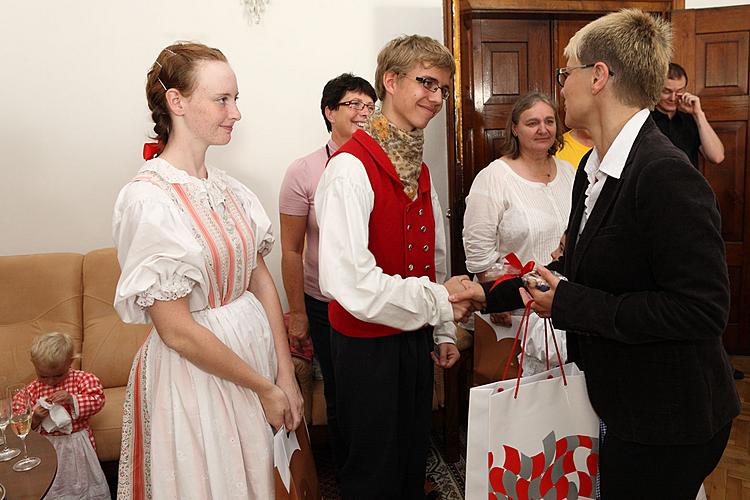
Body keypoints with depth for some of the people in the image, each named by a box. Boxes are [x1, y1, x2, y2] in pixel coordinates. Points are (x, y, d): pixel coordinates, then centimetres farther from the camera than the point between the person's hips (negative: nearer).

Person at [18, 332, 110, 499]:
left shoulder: (81, 379, -9)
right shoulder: (32, 390, -4)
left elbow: (97, 400, -17)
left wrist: (71, 399, -29)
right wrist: (34, 418, -21)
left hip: (77, 441, -1)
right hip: (46, 444, 1)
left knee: (82, 479, 14)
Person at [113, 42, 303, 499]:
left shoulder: (229, 189, 1)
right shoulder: (147, 198, -19)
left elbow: (261, 280, 2)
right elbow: (177, 331, -19)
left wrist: (285, 375, -4)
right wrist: (264, 388, -12)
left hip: (256, 350, 7)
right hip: (194, 374, -6)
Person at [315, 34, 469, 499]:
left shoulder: (419, 170, 8)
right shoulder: (351, 167, -21)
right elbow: (347, 279, -30)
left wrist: (444, 332, 15)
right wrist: (438, 302, -20)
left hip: (416, 337, 8)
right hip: (368, 346, -8)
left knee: (415, 458, 23)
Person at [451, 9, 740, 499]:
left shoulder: (668, 175, -24)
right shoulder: (593, 168, 5)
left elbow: (703, 309, -27)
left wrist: (571, 305, -23)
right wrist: (490, 294, 10)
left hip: (669, 421, -8)